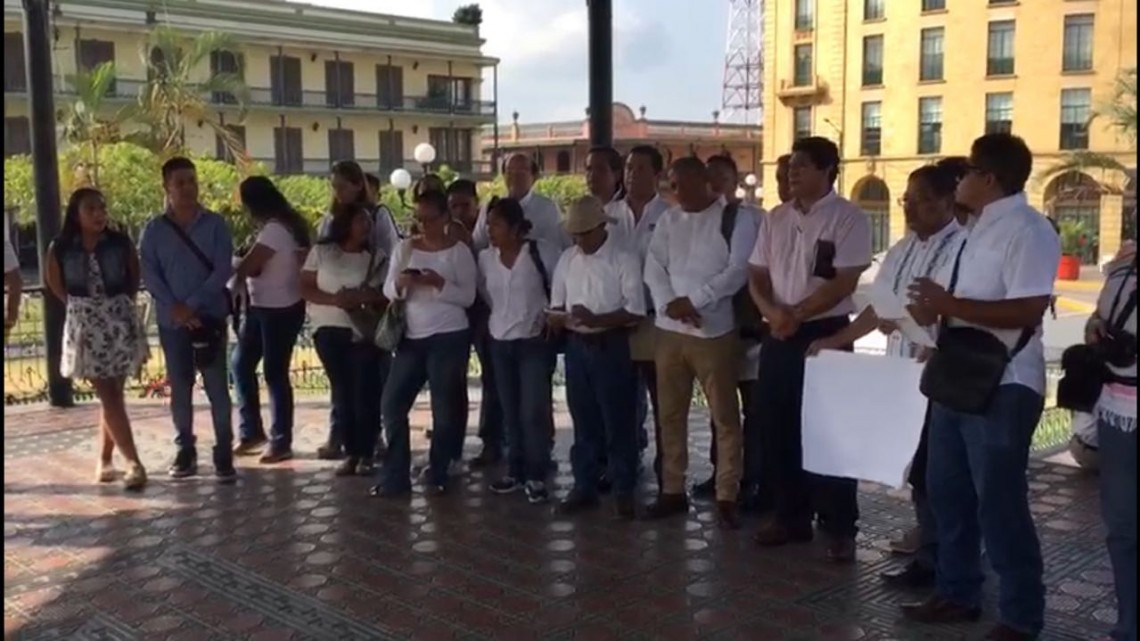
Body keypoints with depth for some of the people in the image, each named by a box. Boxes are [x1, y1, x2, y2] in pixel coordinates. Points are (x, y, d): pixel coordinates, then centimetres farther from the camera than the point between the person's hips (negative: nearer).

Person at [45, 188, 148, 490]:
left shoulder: (121, 243, -4)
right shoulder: (60, 248, -4)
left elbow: (134, 277, 13)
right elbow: (55, 283, 13)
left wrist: (121, 304, 8)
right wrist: (81, 305, 10)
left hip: (120, 322, 1)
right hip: (85, 326, -1)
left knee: (112, 396, 6)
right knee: (108, 398, -4)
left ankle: (104, 460, 18)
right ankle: (134, 463, -6)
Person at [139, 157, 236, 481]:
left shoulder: (215, 224, 1)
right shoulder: (154, 230, 4)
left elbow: (223, 269, -6)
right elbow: (148, 274, -2)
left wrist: (193, 304, -14)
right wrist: (174, 307, -14)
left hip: (210, 317, -1)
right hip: (172, 320, 2)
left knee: (217, 387, -1)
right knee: (179, 387, 9)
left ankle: (224, 453, 5)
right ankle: (185, 450, 19)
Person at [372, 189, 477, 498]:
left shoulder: (459, 251, -3)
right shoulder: (405, 248, 7)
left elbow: (468, 297, -8)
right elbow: (388, 291, 4)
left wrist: (439, 283, -23)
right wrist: (400, 284, -17)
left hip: (449, 337, -4)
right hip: (412, 338, 4)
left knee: (444, 409, 3)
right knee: (392, 404, 2)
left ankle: (437, 476, 17)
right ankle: (395, 477, 12)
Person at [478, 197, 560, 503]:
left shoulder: (542, 252, -11)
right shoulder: (485, 258, 2)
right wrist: (493, 323, 11)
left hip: (535, 341, -4)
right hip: (499, 342, 5)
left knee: (533, 411, -8)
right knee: (510, 412, 10)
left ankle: (536, 476, 4)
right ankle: (516, 471, 21)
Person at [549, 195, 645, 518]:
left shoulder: (624, 257, -9)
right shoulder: (567, 258, 8)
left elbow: (635, 311, -14)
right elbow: (557, 306, 12)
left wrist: (596, 319, -25)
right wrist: (557, 318, -11)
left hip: (611, 346, -5)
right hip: (576, 345, 5)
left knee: (618, 421, 3)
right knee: (583, 420, 13)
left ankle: (624, 491, 14)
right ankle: (584, 487, 23)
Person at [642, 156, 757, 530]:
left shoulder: (736, 219, -2)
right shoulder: (669, 220, 14)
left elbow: (738, 271, -11)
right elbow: (653, 267, 6)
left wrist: (693, 301, -17)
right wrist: (670, 303, -12)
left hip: (715, 331, -5)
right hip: (669, 330, 5)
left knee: (725, 417, 0)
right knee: (670, 415, 10)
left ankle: (727, 497, 8)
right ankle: (672, 490, 21)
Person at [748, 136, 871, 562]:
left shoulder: (849, 219, -6)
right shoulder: (776, 219, 11)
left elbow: (844, 282, -13)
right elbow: (757, 276, 10)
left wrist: (797, 314, -14)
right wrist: (772, 311, -9)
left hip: (825, 333, -6)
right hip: (778, 336, 6)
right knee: (778, 428, 9)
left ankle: (839, 527, 11)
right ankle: (790, 516, 23)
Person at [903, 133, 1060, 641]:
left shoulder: (1027, 230, -16)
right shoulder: (980, 229, 14)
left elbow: (1029, 310, -26)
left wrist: (950, 305, -24)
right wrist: (935, 306, 5)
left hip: (1003, 388, -10)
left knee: (999, 504, 0)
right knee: (947, 492, 17)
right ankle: (957, 593, 33)